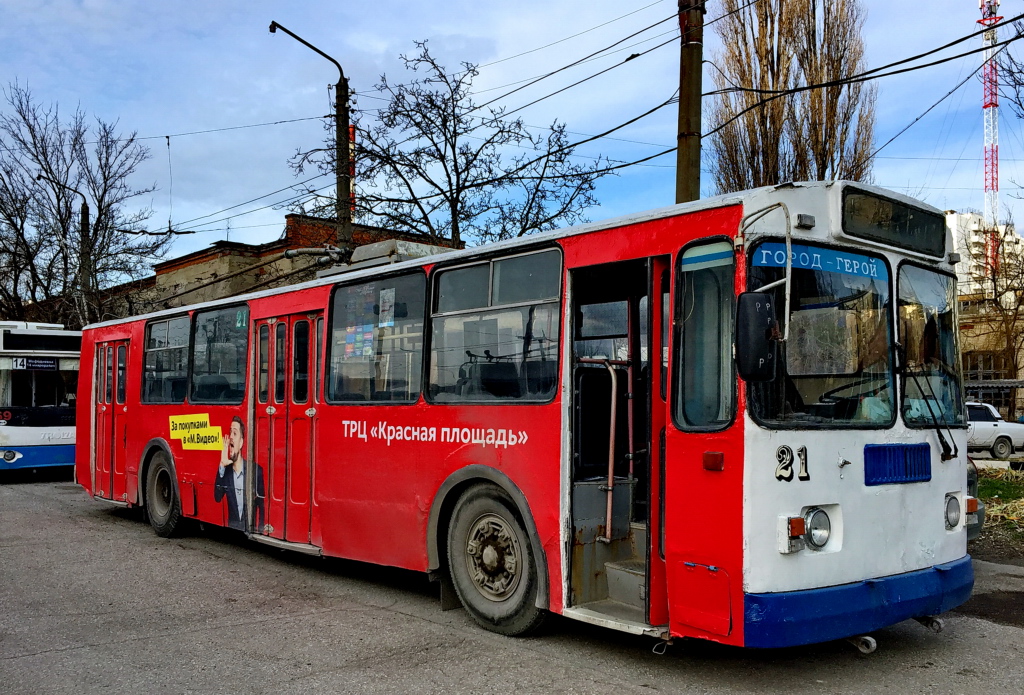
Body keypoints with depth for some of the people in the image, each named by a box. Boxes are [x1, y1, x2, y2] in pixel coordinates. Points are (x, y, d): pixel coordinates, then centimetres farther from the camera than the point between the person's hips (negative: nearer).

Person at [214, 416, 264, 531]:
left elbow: (262, 507, 1)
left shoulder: (256, 470, -3)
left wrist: (259, 531, -7)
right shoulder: (225, 470, 4)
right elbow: (217, 497, -9)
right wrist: (222, 466, -16)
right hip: (231, 528, 2)